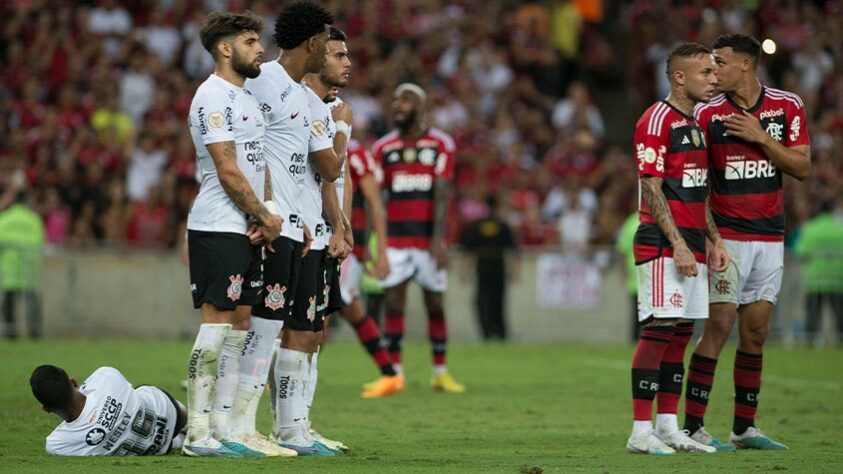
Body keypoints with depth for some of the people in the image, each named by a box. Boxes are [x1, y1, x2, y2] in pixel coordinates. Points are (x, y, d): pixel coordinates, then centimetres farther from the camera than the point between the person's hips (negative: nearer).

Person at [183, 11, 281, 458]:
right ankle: (198, 433, -9)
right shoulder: (213, 98, -12)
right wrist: (266, 216, -8)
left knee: (239, 324, 8)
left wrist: (261, 221, 2)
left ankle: (223, 427, 12)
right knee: (217, 324, -10)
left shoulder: (247, 98, 18)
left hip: (247, 231, 9)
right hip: (218, 228, -9)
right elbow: (227, 172, -16)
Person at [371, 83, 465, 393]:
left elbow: (442, 195, -6)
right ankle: (394, 372, 1)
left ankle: (440, 373, 15)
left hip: (428, 237, -1)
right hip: (395, 237, 1)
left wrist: (439, 238, -14)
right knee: (393, 302, -3)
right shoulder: (383, 148, 6)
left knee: (435, 304, 5)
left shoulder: (440, 145, 0)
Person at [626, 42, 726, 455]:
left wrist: (715, 241, 17)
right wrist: (678, 245, -20)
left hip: (690, 244, 9)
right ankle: (641, 431, -10)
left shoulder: (695, 124, 19)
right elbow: (651, 190, -16)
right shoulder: (657, 121, -11)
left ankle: (668, 427, 13)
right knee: (659, 330, -11)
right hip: (662, 245, -9)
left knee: (681, 333, 9)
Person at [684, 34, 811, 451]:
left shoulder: (788, 107, 3)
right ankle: (693, 427, -8)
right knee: (719, 326, -10)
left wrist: (761, 137, -12)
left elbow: (802, 167, 0)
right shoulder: (708, 114, -3)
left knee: (756, 332, 6)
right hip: (727, 235, -3)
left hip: (770, 237, 3)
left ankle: (745, 427, 12)